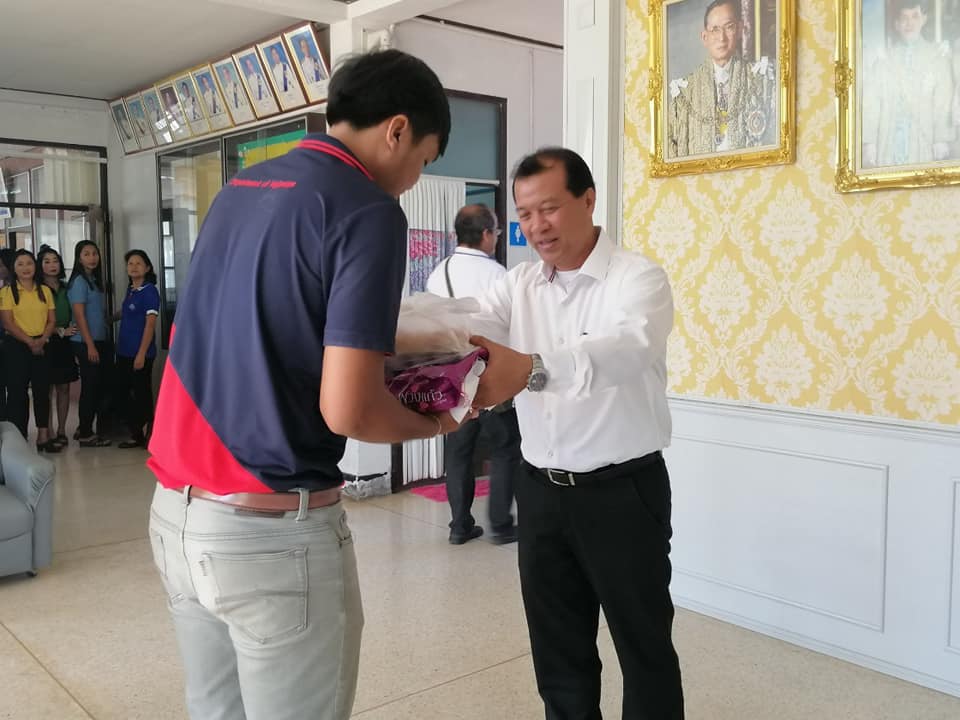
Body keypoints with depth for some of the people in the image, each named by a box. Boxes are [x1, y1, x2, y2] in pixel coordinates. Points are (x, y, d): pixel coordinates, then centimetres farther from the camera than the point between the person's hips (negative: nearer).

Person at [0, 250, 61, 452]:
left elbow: (51, 320, 6)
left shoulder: (45, 291, 9)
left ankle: (43, 437, 13)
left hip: (41, 347, 4)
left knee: (42, 391, 6)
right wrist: (29, 342, -16)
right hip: (16, 347, -3)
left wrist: (42, 340, -11)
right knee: (17, 392, 0)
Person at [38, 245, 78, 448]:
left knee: (64, 388, 6)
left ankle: (61, 431, 14)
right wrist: (60, 331, -12)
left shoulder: (66, 287, 13)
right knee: (46, 389, -4)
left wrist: (72, 330, 7)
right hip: (46, 343, -5)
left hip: (65, 343, 5)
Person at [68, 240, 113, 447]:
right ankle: (86, 434, 7)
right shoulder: (79, 281, -10)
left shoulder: (95, 280, 15)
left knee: (101, 386, 10)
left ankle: (85, 429, 21)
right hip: (86, 343, -8)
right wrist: (90, 345, -18)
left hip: (101, 341, 8)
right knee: (90, 387, -2)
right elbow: (79, 315, -15)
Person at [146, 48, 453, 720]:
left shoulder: (240, 188, 11)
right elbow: (346, 409, -20)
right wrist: (433, 422, 0)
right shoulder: (368, 210, -14)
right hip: (270, 528, -8)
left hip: (176, 511, 8)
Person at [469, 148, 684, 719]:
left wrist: (532, 368, -51)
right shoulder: (519, 285, 6)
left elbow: (628, 348, -34)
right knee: (557, 648, 18)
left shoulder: (638, 278, -12)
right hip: (541, 491, 5)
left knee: (643, 644, 11)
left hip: (622, 491, -5)